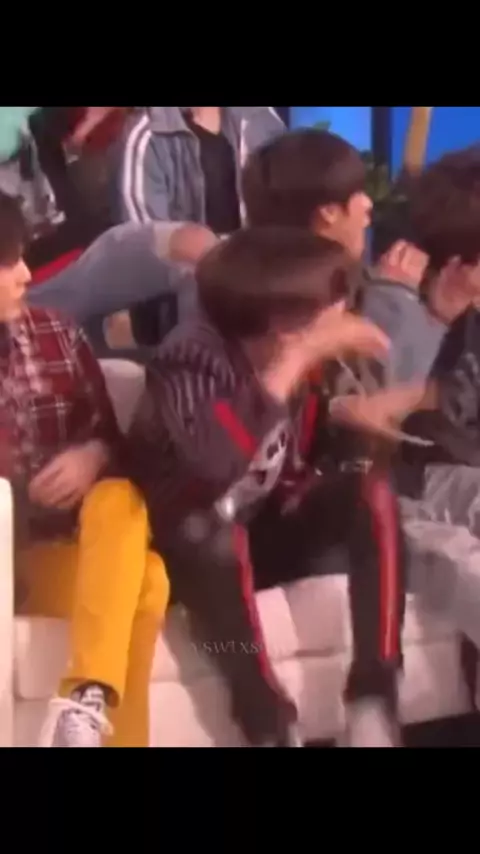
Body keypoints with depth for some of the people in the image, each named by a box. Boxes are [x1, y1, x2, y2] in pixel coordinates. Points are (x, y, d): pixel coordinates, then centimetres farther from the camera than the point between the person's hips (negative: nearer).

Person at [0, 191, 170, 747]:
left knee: (117, 499, -32)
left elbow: (109, 436, 14)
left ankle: (87, 698, -40)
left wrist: (93, 456, -11)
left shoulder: (55, 335, 6)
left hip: (60, 547, 3)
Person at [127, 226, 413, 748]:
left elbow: (292, 473, 8)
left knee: (371, 492, -15)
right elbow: (219, 465, -46)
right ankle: (269, 727, -29)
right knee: (211, 531, -39)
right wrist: (296, 361, -40)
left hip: (259, 538, 7)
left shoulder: (294, 359, -6)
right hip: (187, 554, -6)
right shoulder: (192, 360, -26)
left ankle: (372, 706, -22)